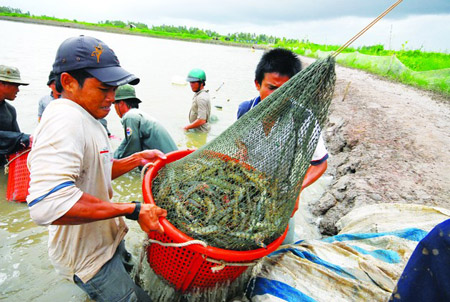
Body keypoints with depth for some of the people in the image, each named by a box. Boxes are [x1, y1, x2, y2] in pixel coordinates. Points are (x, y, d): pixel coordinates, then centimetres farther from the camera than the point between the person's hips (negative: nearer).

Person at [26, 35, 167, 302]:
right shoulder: (64, 118, -29)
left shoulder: (85, 119, 5)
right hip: (90, 257, -10)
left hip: (107, 240, 10)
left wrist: (136, 159, 0)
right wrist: (132, 210, -36)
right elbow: (48, 204, -41)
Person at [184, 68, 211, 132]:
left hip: (201, 132, -9)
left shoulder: (201, 98, -22)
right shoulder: (198, 94, 11)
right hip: (196, 130, 9)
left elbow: (202, 120, -27)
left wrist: (187, 127, -16)